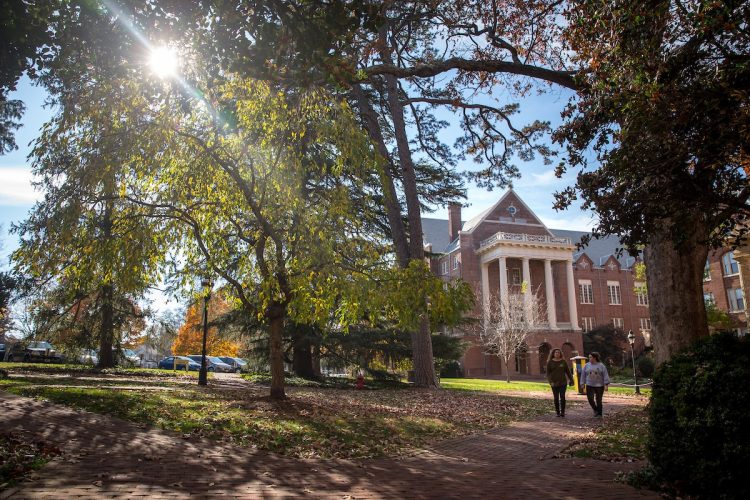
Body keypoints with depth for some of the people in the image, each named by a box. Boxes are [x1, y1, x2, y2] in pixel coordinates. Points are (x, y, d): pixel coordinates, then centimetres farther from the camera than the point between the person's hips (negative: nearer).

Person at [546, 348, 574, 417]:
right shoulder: (550, 362, 0)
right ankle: (558, 412, 13)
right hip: (554, 383, 0)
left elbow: (568, 371, 9)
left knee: (562, 397, -8)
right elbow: (548, 373, 0)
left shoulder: (563, 361, 3)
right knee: (556, 398, 5)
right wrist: (550, 382, -10)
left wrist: (571, 380, 8)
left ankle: (562, 412, -1)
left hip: (563, 382, 0)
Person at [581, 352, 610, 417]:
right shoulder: (587, 366, 4)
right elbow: (583, 375, 9)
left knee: (598, 400, 2)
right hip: (589, 386, 2)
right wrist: (582, 384, 6)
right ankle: (595, 410, 21)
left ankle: (599, 413, 16)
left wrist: (606, 385, -9)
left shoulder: (601, 366, -3)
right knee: (590, 398, -6)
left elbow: (605, 375, -4)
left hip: (599, 385, -2)